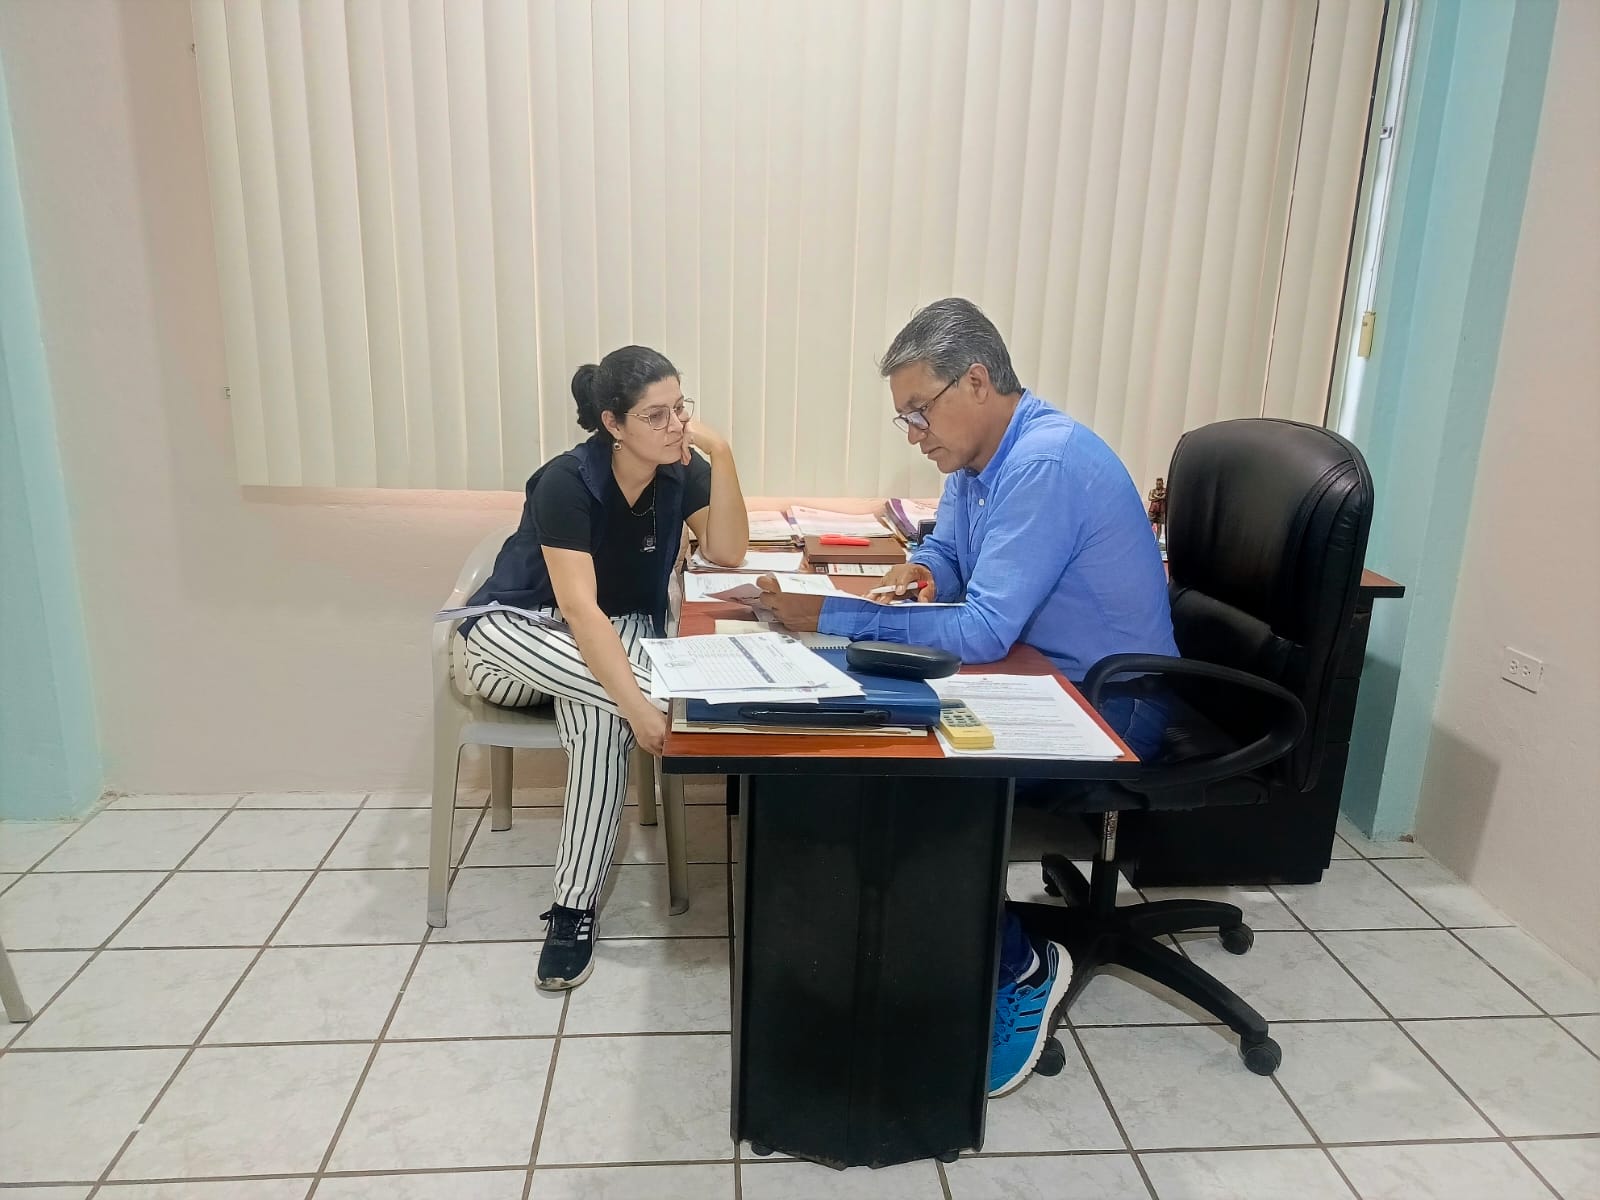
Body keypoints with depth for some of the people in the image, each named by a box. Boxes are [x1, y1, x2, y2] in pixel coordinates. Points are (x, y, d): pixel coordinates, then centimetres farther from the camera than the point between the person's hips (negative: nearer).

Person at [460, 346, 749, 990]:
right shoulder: (567, 481, -25)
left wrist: (721, 453, -24)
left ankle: (573, 909, -25)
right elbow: (577, 608, -33)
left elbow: (728, 552, -15)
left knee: (602, 717, -33)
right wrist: (639, 702, -43)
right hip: (520, 631, -3)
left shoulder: (681, 471, -8)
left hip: (619, 631, 3)